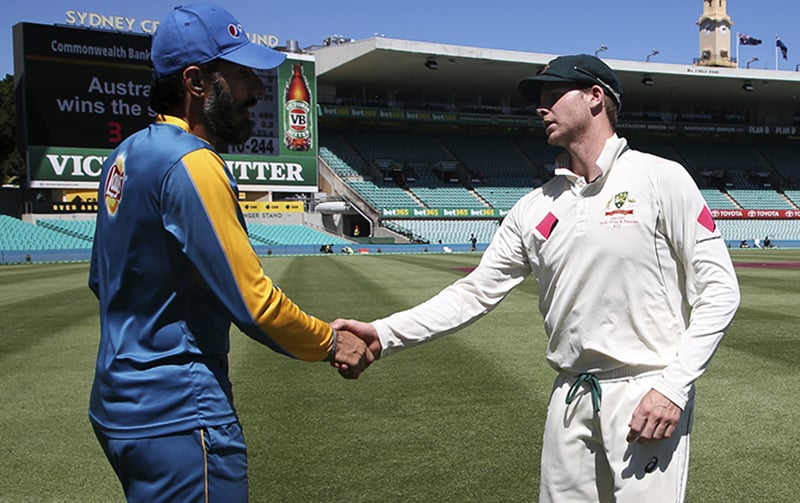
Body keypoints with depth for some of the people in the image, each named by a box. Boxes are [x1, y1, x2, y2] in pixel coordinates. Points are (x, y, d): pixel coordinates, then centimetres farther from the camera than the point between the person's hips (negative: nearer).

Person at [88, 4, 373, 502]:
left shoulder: (126, 154, 8)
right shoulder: (191, 163, -20)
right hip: (178, 417, -9)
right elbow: (253, 299, -21)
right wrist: (330, 343, -7)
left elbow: (103, 281, 17)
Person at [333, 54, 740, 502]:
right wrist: (384, 334, -3)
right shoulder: (535, 208, 9)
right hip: (571, 397, 5)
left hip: (648, 394, -4)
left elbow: (718, 290, -6)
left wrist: (673, 388, -16)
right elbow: (476, 292, 8)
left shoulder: (660, 179, -4)